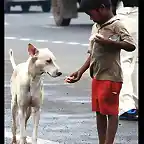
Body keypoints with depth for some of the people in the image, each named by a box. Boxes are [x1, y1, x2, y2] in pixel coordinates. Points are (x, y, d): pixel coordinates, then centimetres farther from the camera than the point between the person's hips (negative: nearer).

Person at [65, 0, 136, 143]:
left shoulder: (116, 26, -12)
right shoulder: (96, 27, 13)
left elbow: (131, 45, -22)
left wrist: (107, 41, -28)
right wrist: (80, 72, 11)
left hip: (110, 78, -9)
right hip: (97, 77, 9)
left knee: (110, 112, -3)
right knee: (99, 112, 12)